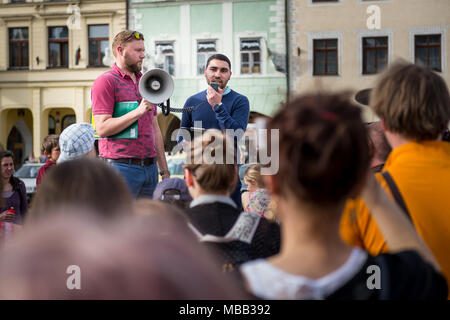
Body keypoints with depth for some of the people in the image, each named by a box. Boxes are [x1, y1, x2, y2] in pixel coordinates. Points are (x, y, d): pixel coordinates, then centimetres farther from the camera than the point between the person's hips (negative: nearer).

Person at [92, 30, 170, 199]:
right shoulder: (106, 81, -4)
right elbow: (102, 128, -14)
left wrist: (164, 170, 17)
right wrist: (138, 112, -20)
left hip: (149, 167, 7)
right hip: (121, 166, -7)